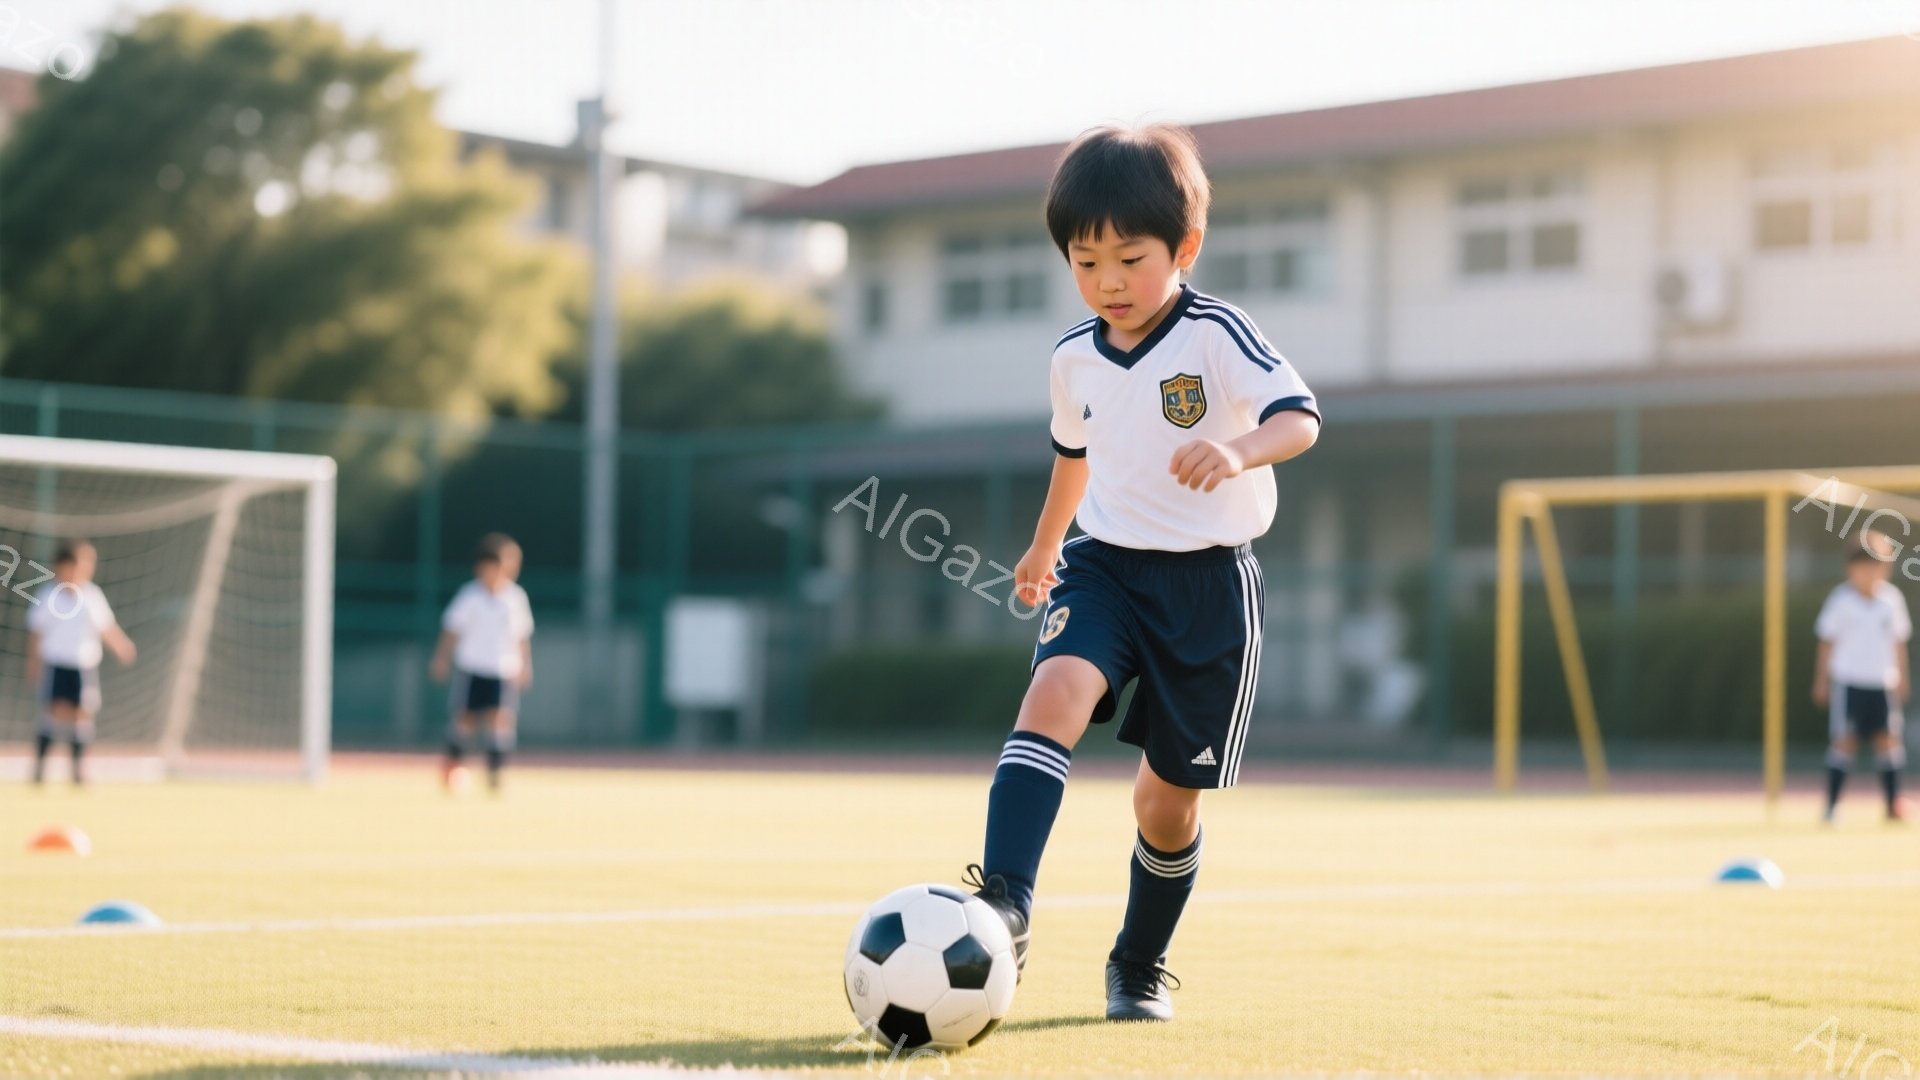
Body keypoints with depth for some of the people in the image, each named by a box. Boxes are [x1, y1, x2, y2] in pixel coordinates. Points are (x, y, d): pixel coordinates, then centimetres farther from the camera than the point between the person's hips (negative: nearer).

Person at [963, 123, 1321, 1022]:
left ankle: (1140, 965, 28)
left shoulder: (1218, 335, -11)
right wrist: (1044, 546, 37)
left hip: (1207, 578, -3)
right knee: (1055, 694, -28)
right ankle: (1004, 904, -36)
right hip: (1104, 564, 3)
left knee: (1169, 793, 6)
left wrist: (1240, 450, -45)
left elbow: (1300, 416, -24)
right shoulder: (1075, 359, 5)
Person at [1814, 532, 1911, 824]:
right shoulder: (1840, 600, -5)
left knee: (1888, 739, 3)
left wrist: (1902, 677, 13)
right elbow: (1827, 641, 0)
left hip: (1883, 683, 3)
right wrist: (1821, 680, 0)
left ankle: (1893, 805, 10)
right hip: (1847, 682, -3)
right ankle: (1832, 806, -1)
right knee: (1844, 742, -5)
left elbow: (1899, 641, 14)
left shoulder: (1892, 598, 4)